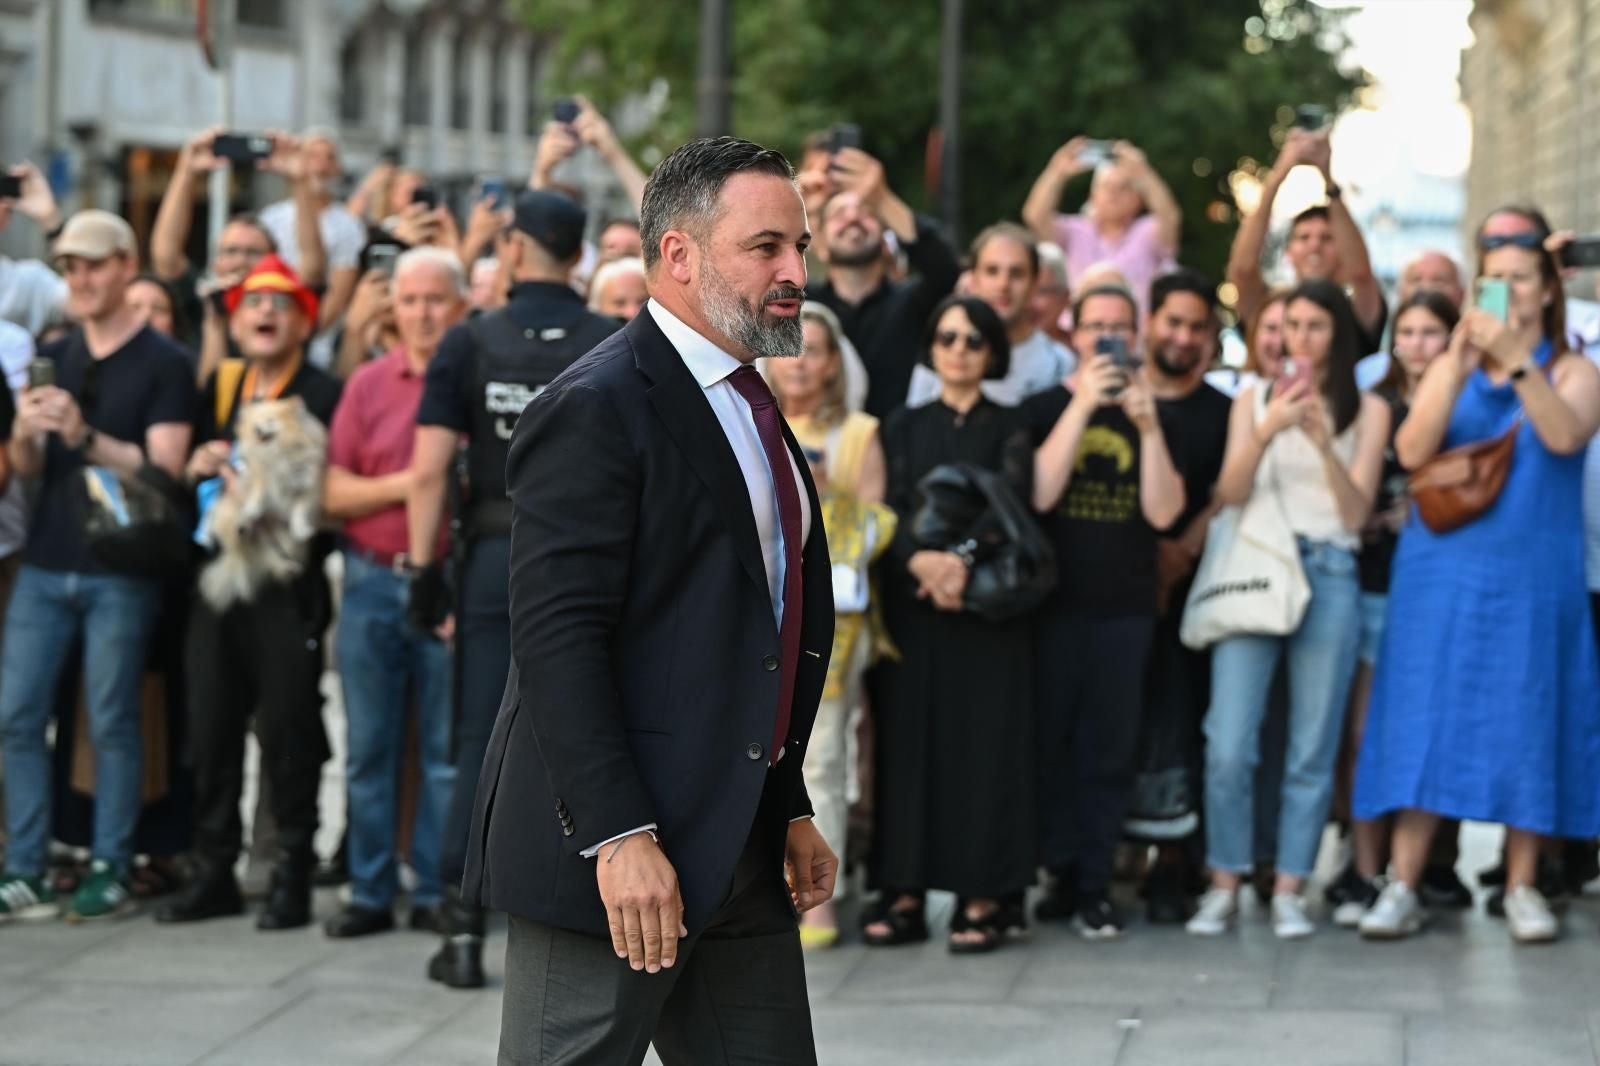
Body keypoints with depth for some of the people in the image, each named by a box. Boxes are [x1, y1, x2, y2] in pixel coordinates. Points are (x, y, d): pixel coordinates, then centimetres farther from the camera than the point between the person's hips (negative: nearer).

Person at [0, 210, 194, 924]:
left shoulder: (162, 363, -3)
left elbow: (164, 469, -10)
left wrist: (84, 437, -21)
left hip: (120, 574, -5)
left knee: (112, 722, -2)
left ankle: (111, 872, 4)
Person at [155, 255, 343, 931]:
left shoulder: (322, 395, -5)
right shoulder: (220, 388, 15)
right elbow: (186, 474, 20)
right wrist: (200, 466, -1)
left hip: (289, 589, -6)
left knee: (287, 734, -3)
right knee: (211, 730, 6)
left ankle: (292, 879, 5)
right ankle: (214, 873, 15)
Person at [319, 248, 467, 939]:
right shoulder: (367, 385, 9)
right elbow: (335, 494, 4)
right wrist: (407, 483, -9)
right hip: (373, 577, 3)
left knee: (448, 750, 1)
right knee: (369, 747, 5)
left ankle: (437, 892, 9)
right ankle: (370, 891, 12)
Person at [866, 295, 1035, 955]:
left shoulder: (1010, 429, 7)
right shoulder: (903, 427, 14)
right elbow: (891, 509, 0)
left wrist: (965, 565, -25)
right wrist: (923, 561, -22)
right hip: (913, 607, 2)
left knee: (985, 741, -5)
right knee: (911, 738, 0)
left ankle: (984, 897, -4)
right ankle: (905, 893, 2)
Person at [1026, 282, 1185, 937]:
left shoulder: (1151, 416, 10)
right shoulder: (1044, 408, 6)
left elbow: (1163, 512, -2)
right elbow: (1039, 493, -12)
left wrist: (1148, 426, -13)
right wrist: (1084, 404, -14)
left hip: (1126, 606, 1)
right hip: (1054, 603, -1)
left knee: (1111, 748, 1)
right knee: (1051, 741, -1)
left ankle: (1095, 884, 4)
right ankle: (1062, 872, 9)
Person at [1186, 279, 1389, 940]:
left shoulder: (1367, 409, 8)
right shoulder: (1254, 400, 11)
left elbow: (1357, 511, 0)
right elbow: (1230, 494, 0)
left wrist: (1324, 442, -15)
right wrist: (1267, 430, -16)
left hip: (1329, 576, 0)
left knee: (1312, 749, 0)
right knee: (1229, 744, -8)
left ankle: (1289, 891, 6)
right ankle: (1224, 885, 2)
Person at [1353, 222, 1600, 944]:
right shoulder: (1449, 368, 9)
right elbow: (1412, 452, -6)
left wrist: (1517, 362, -28)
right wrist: (1459, 372, -17)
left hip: (1532, 580, -1)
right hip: (1444, 573, 1)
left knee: (1525, 723, 0)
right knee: (1425, 721, -4)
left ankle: (1522, 886, 8)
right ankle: (1403, 886, -4)